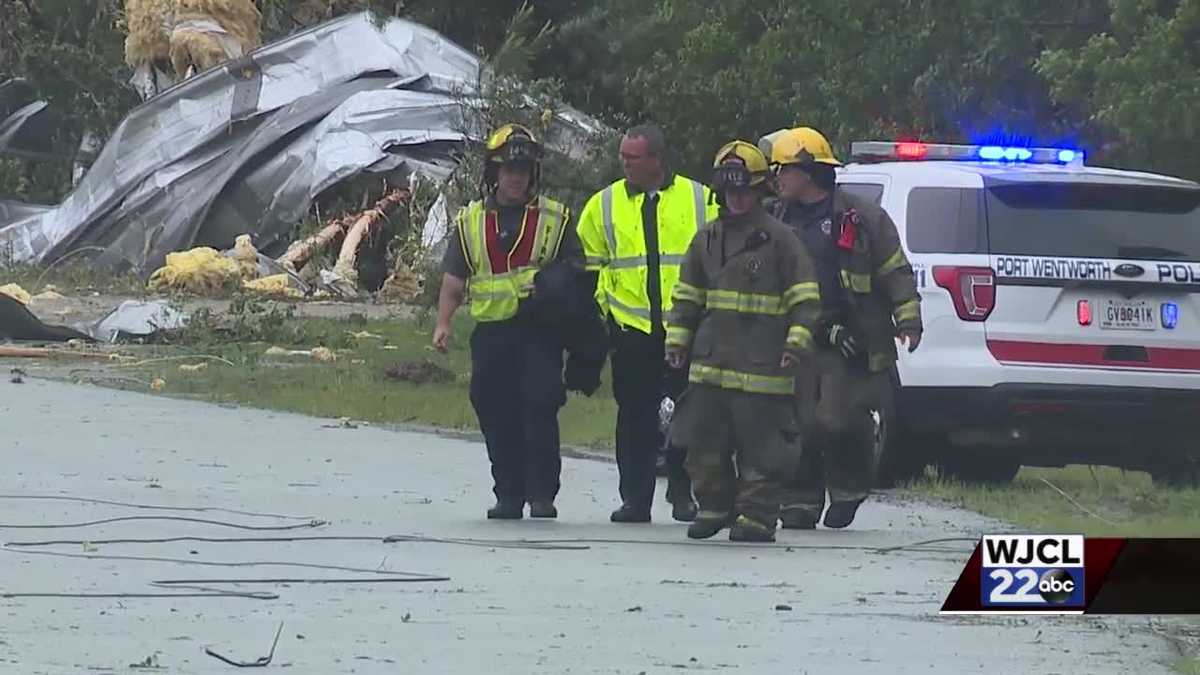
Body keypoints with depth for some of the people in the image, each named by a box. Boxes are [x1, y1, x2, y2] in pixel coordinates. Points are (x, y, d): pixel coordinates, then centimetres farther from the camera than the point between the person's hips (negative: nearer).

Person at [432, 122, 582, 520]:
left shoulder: (554, 219, 8)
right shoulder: (471, 222, 13)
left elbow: (577, 273, 9)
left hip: (539, 332, -2)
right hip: (491, 333, 2)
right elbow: (453, 280, 11)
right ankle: (508, 495, 11)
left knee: (539, 409, -11)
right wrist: (443, 323, -1)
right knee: (497, 416, 3)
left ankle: (542, 494, -6)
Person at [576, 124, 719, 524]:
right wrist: (604, 304, 4)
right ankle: (635, 499, 8)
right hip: (631, 326, 1)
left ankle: (683, 494, 13)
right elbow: (590, 265, 14)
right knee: (635, 416, 3)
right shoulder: (604, 205, 7)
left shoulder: (699, 200, 3)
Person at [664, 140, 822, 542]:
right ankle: (715, 506, 21)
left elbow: (805, 297, -4)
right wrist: (677, 340, 13)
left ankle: (756, 516, 1)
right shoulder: (707, 240, 14)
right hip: (711, 363, 5)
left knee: (761, 446, -4)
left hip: (762, 367, -5)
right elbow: (687, 295, 20)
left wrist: (797, 341, -12)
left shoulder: (779, 239, -2)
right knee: (704, 441, 7)